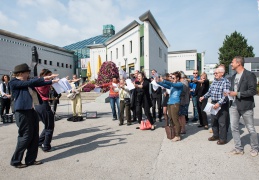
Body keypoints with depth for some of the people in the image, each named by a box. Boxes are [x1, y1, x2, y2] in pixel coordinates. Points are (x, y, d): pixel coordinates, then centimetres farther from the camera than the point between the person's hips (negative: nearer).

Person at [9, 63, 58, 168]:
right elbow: (29, 82, -21)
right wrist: (44, 78, -22)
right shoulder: (13, 82, -8)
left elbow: (37, 84, 19)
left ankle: (31, 159, 23)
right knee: (26, 136, -2)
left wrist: (52, 81, 16)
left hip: (31, 110, 8)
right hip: (22, 112, -8)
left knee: (34, 136, 10)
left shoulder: (26, 82, 14)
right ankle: (15, 161, 16)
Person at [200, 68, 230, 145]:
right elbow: (210, 91, 20)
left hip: (222, 105, -8)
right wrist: (204, 97, 5)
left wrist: (219, 103, -30)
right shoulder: (214, 81, 12)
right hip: (213, 104, 8)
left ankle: (223, 138, 11)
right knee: (213, 120, 15)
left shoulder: (225, 82, -13)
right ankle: (216, 135, 30)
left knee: (222, 122, -1)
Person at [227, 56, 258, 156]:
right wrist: (229, 93, 2)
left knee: (251, 129, 7)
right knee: (234, 128, 7)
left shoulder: (250, 75, -10)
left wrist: (237, 94, -19)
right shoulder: (234, 76, 13)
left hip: (246, 106, -7)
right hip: (234, 105, 7)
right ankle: (239, 148, 19)